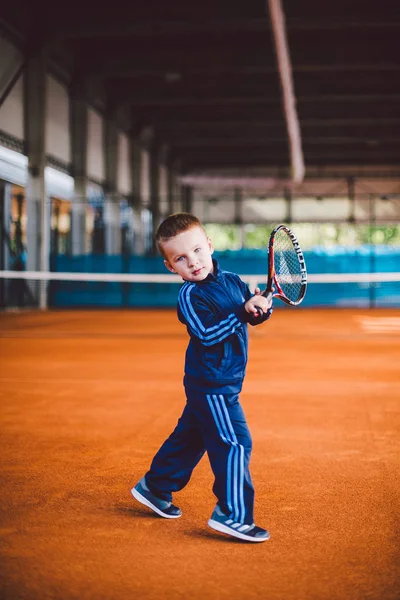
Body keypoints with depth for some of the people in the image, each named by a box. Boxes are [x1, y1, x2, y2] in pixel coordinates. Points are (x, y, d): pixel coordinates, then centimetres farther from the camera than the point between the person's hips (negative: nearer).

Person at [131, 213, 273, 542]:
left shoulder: (232, 281, 6)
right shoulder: (190, 296, -16)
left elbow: (253, 316, 9)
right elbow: (208, 334, -27)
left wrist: (262, 307, -13)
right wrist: (243, 312, -30)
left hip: (220, 383, 8)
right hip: (212, 384, -8)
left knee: (191, 436, 20)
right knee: (235, 443, -10)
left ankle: (155, 487, 36)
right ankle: (232, 513, -5)